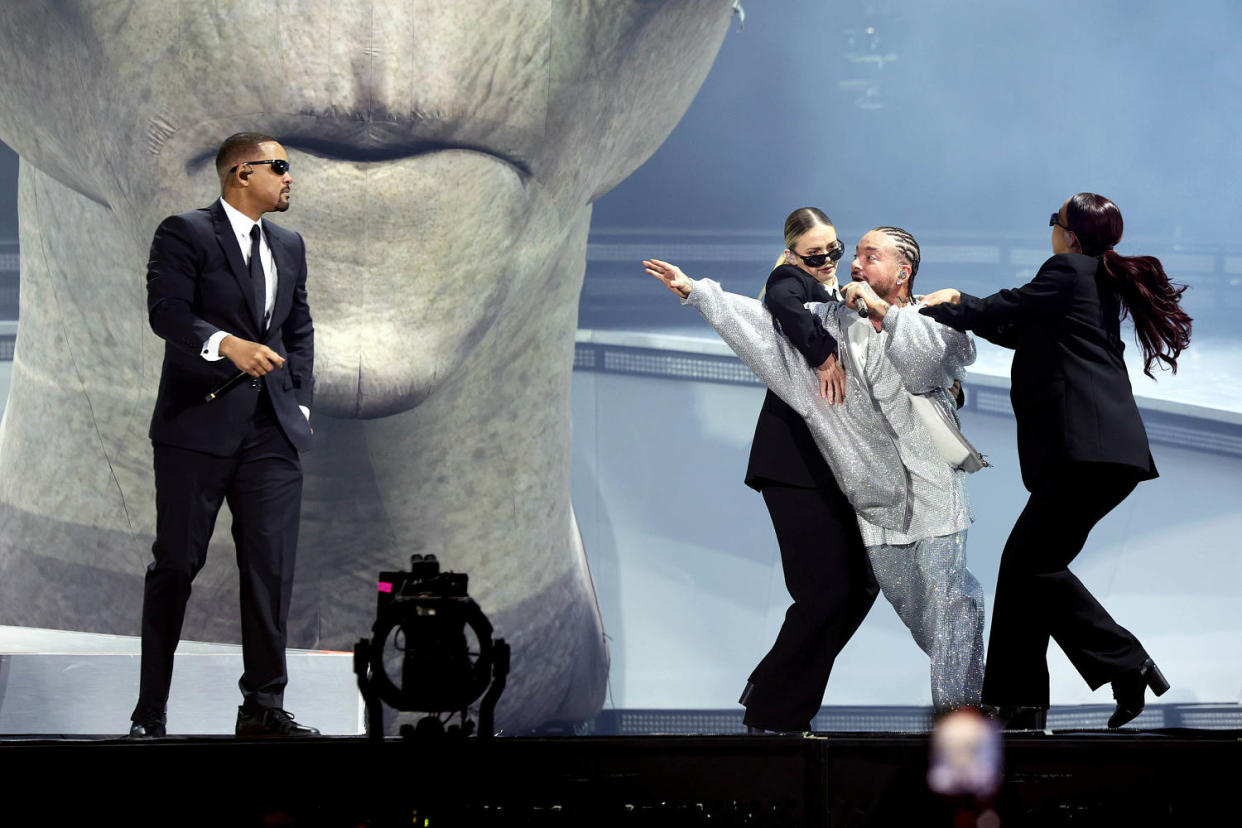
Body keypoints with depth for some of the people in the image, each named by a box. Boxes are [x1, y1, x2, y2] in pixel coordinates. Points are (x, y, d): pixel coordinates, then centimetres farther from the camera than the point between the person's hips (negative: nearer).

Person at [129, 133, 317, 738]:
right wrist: (228, 344, -32)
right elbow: (166, 310, -16)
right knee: (176, 566, 0)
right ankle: (150, 715, 7)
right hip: (198, 425, -5)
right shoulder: (184, 234, -3)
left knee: (271, 569, -1)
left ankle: (263, 707, 6)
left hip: (271, 433, 5)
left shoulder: (289, 246, 18)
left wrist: (300, 403, 10)